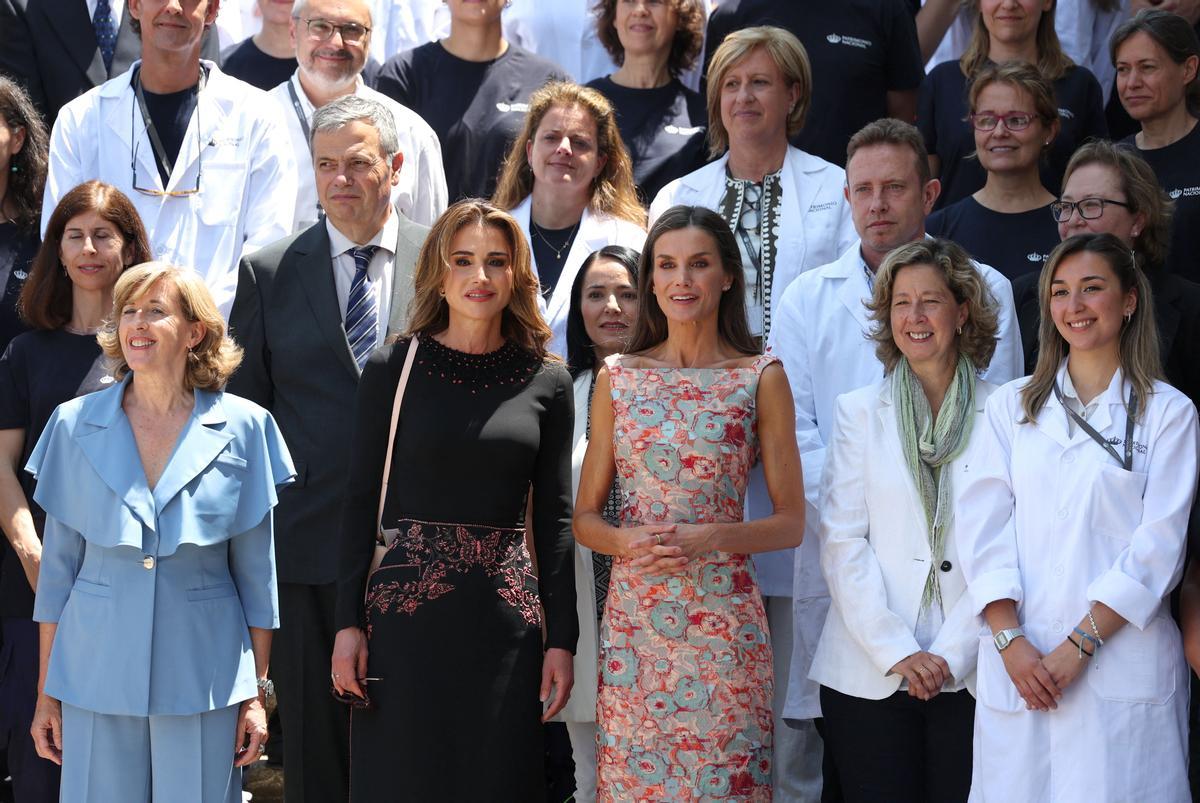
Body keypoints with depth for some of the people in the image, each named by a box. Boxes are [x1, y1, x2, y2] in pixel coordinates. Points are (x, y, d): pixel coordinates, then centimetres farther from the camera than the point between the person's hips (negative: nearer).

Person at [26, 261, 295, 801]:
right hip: (97, 672, 1)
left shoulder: (243, 428, -1)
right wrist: (46, 693, 5)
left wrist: (256, 693, 2)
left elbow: (257, 574, 3)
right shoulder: (76, 425, 2)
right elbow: (57, 566, 6)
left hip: (202, 675, -1)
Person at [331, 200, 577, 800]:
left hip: (506, 615, 2)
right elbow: (360, 502, 1)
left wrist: (561, 638, 3)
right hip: (404, 611, -1)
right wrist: (348, 622, -4)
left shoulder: (546, 382, 5)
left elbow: (554, 517, 7)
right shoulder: (392, 369, 1)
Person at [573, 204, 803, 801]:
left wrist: (710, 538, -14)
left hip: (722, 617, -2)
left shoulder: (761, 378, 2)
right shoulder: (618, 377, 8)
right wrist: (627, 541, -10)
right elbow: (584, 517, 11)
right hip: (633, 616, 2)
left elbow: (790, 522, 2)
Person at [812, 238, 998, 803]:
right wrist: (898, 653, -8)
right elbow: (842, 543, 1)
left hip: (969, 675, 0)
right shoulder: (860, 411, 7)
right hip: (869, 677, 1)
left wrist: (951, 654, -9)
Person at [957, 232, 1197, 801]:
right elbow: (983, 526, 4)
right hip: (1017, 666, 2)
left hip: (1121, 664, -2)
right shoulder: (1011, 406, 12)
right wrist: (1011, 641, -9)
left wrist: (1078, 647, -11)